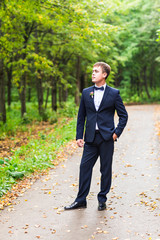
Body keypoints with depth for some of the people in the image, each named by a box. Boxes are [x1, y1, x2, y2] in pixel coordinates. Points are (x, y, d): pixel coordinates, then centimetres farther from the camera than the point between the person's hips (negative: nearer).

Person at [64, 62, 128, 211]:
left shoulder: (114, 93, 1)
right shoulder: (86, 93, 9)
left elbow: (123, 115, 5)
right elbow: (81, 116, 12)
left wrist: (117, 133, -6)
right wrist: (79, 136, 6)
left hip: (106, 137, -2)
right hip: (90, 138, 3)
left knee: (106, 169, 5)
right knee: (85, 167, 2)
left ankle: (102, 200, 18)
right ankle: (81, 200, 12)